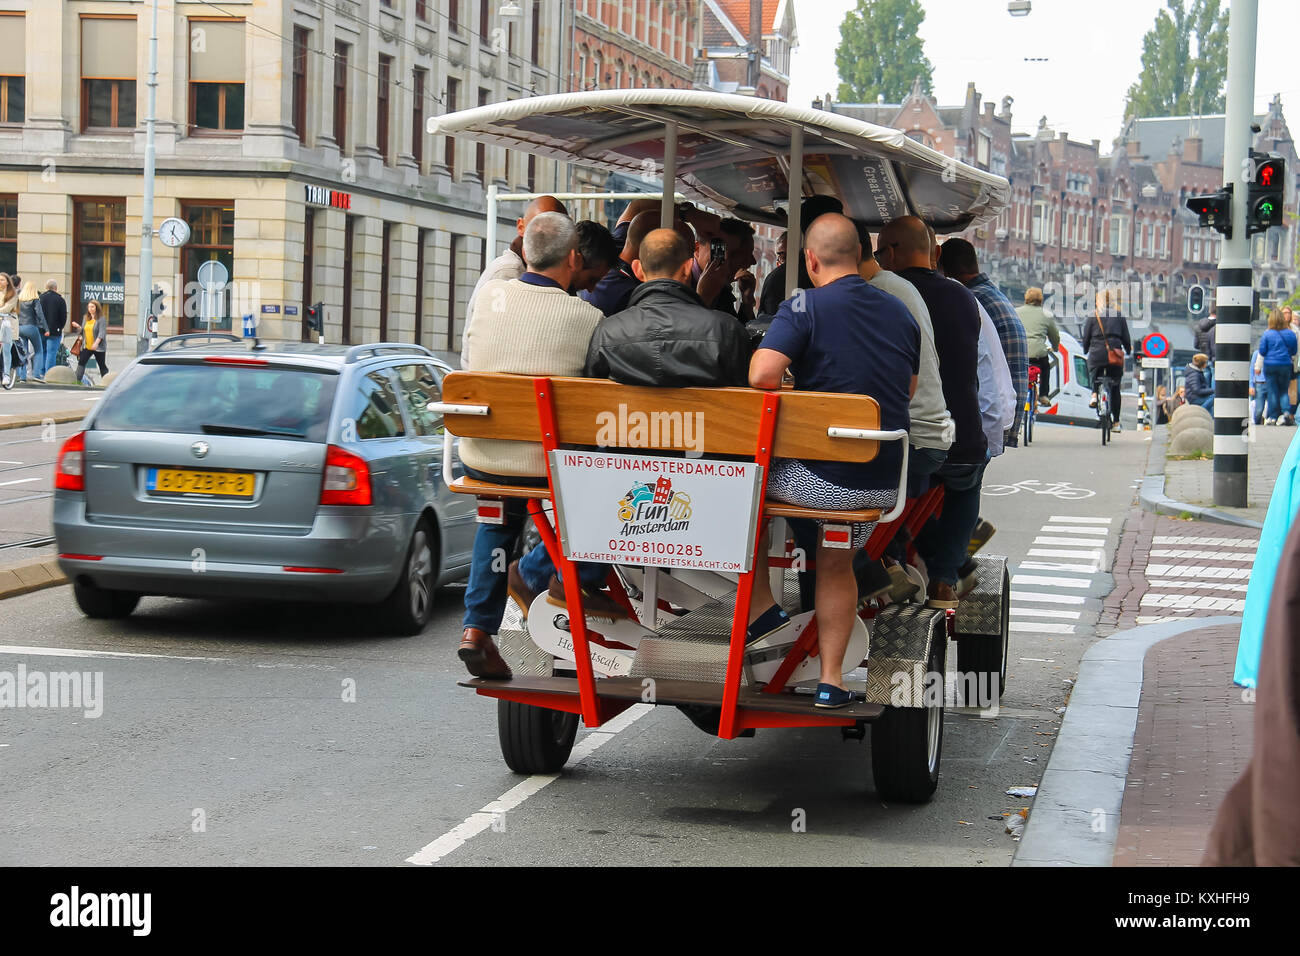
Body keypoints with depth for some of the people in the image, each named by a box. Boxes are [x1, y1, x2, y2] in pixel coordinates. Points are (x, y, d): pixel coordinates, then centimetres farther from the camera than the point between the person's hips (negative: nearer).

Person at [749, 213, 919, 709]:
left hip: (824, 479, -6)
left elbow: (762, 374, -25)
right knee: (838, 563, 28)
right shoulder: (901, 313, 8)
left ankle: (761, 607, 25)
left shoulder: (805, 308, -12)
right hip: (885, 483, 6)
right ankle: (831, 678, 28)